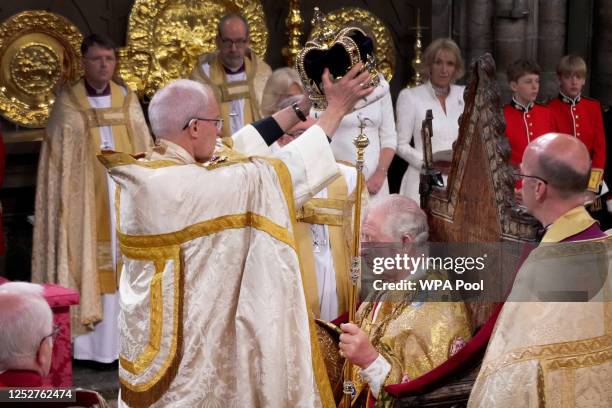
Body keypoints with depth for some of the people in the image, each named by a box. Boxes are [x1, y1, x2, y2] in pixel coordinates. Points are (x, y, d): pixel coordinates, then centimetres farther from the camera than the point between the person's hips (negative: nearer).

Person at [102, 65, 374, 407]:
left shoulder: (146, 170, 0)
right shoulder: (183, 185, -25)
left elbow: (238, 148, 9)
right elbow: (279, 171, -18)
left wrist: (303, 107, 12)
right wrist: (337, 108, -8)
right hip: (177, 345, -9)